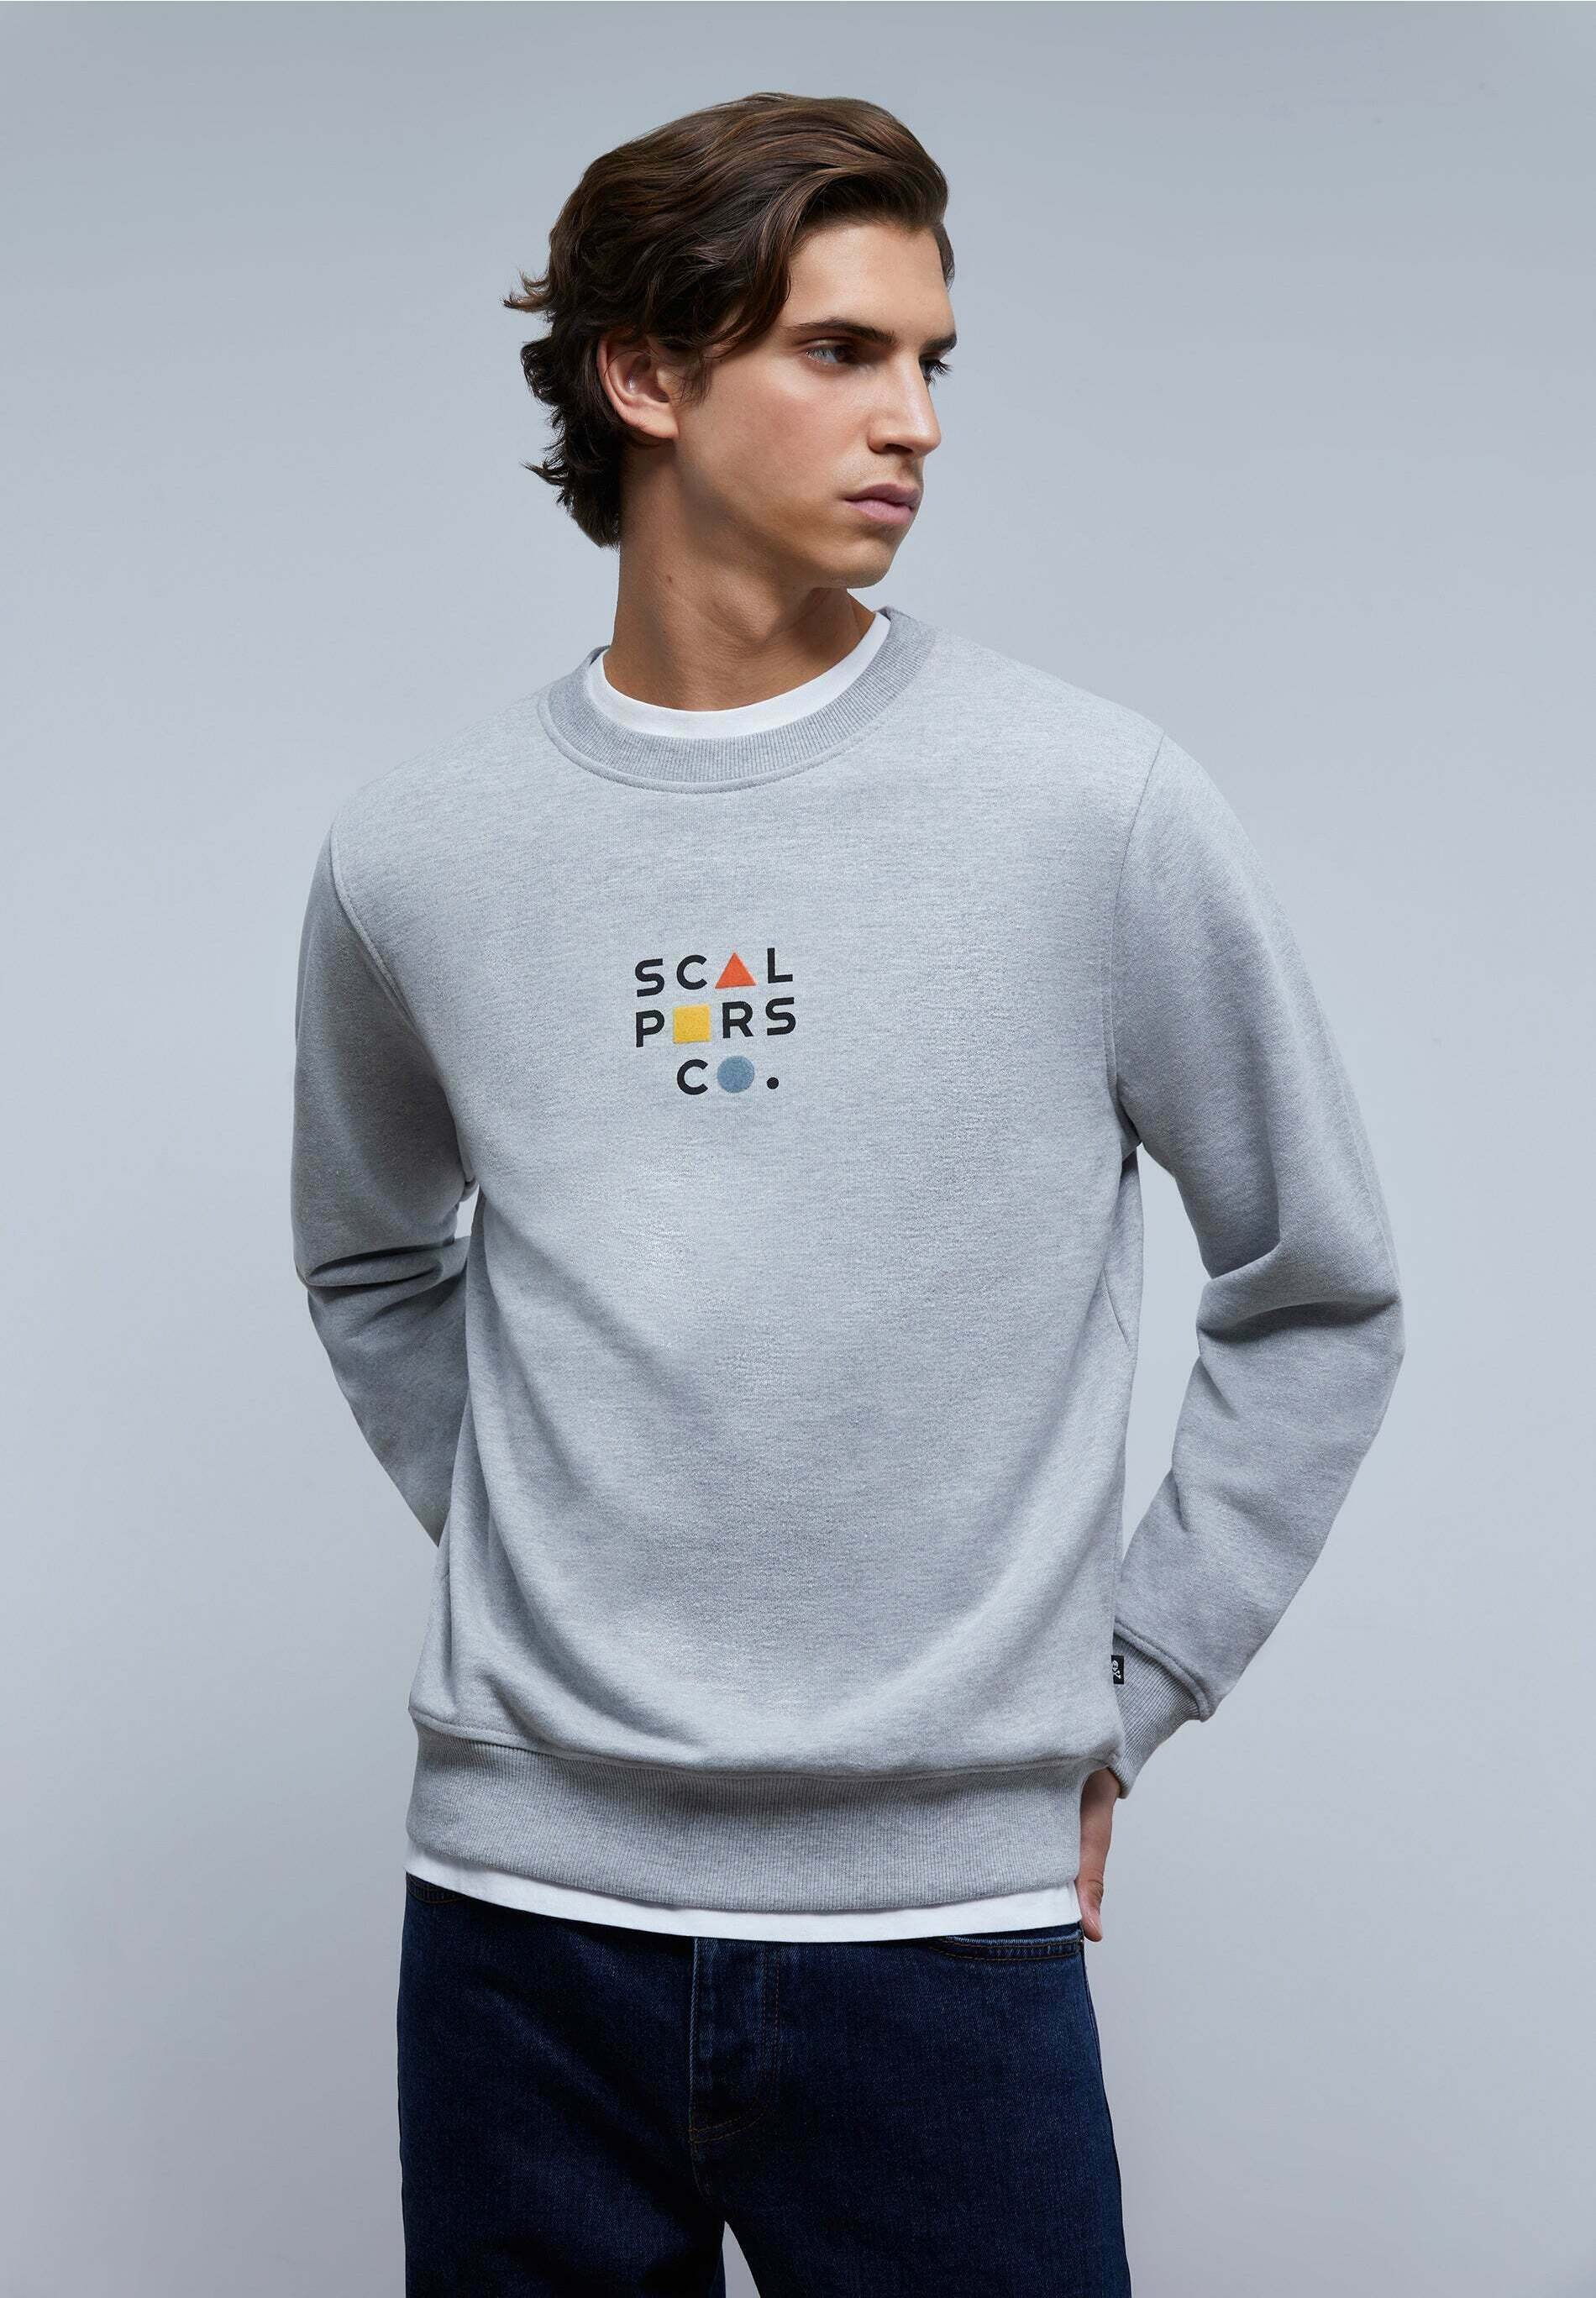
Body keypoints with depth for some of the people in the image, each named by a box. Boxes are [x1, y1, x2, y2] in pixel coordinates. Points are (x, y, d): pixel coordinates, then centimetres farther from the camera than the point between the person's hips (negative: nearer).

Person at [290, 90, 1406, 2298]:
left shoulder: (1101, 808, -6)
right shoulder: (411, 851, 2)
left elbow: (1320, 1299, 3)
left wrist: (1108, 1701, 1)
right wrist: (544, 1585, 9)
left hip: (949, 1912, -2)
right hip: (521, 1891, 2)